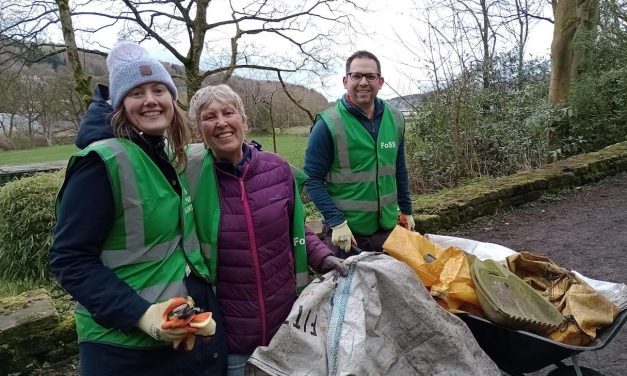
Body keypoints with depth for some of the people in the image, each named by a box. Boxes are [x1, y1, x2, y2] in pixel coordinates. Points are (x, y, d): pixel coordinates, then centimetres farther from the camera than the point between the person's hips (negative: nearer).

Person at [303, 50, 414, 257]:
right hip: (346, 233, -5)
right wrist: (336, 222, -19)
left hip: (388, 227, 5)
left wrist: (406, 210, 16)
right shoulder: (328, 125, -13)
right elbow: (312, 179, -13)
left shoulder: (395, 119, 3)